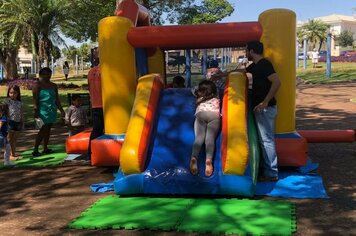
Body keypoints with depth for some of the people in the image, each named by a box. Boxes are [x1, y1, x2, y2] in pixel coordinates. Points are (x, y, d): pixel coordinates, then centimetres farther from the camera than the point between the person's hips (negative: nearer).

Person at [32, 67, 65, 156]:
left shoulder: (53, 86, 17)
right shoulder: (38, 85, -2)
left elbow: (57, 99, 20)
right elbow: (35, 99, -9)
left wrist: (61, 110, 16)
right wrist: (36, 111, -17)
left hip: (52, 110, 6)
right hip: (43, 110, -6)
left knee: (48, 129, 8)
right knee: (43, 130, -11)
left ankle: (45, 148, 15)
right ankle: (35, 150, -7)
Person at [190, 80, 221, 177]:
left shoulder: (199, 99, 34)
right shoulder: (216, 99, 36)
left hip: (200, 114, 0)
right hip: (214, 115, 0)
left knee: (199, 137, -12)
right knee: (210, 138, -16)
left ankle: (194, 157, -41)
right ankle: (209, 159, -43)